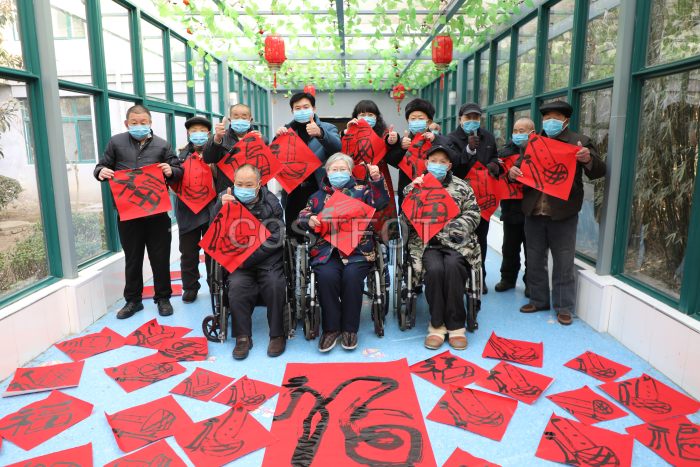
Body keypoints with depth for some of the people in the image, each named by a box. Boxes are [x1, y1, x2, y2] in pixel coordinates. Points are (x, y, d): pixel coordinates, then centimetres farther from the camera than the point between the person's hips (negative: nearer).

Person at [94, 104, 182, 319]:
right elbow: (101, 166, 12)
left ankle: (163, 298, 22)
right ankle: (133, 300, 26)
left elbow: (179, 171, 8)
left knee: (160, 258, 7)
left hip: (157, 212, 0)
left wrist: (171, 171, -15)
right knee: (132, 259, 12)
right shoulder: (116, 142, 6)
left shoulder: (162, 145, 5)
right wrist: (101, 172, -12)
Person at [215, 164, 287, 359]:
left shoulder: (271, 203, -2)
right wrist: (221, 207, -22)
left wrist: (246, 259, -16)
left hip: (267, 259, -1)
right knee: (237, 285, -26)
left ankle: (278, 334, -8)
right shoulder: (228, 199, 4)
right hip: (239, 261, 1)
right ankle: (243, 337, -12)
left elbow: (273, 240, -9)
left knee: (275, 285, -26)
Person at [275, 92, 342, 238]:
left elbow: (337, 147, -17)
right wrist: (278, 137, -10)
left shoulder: (328, 128, 3)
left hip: (318, 189, -3)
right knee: (293, 233, 10)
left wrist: (320, 133, -36)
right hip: (293, 190, 3)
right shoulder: (287, 130, 12)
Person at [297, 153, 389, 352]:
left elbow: (381, 203, -1)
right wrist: (309, 220, -6)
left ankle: (349, 328, -10)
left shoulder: (361, 191, 15)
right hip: (326, 250, 1)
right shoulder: (319, 196, 20)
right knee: (327, 275, -28)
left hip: (357, 249, -1)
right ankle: (331, 328, -11)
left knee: (352, 275, -29)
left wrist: (377, 180, -17)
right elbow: (302, 216, 18)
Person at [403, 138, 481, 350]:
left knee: (453, 266, -32)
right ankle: (437, 325, -15)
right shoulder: (416, 186, 13)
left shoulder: (462, 187, 13)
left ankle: (456, 325, -17)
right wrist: (412, 192, -11)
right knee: (435, 268, -32)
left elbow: (473, 214, 6)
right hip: (426, 242, 0)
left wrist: (452, 227, -9)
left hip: (455, 242, 0)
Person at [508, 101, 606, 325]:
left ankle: (564, 307, 16)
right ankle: (538, 300, 28)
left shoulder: (580, 142, 0)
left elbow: (598, 172, -3)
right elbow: (521, 165, 15)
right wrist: (512, 172, -9)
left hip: (563, 213, -3)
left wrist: (588, 159, -25)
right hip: (533, 212, 4)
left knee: (564, 264, 4)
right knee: (534, 260, 13)